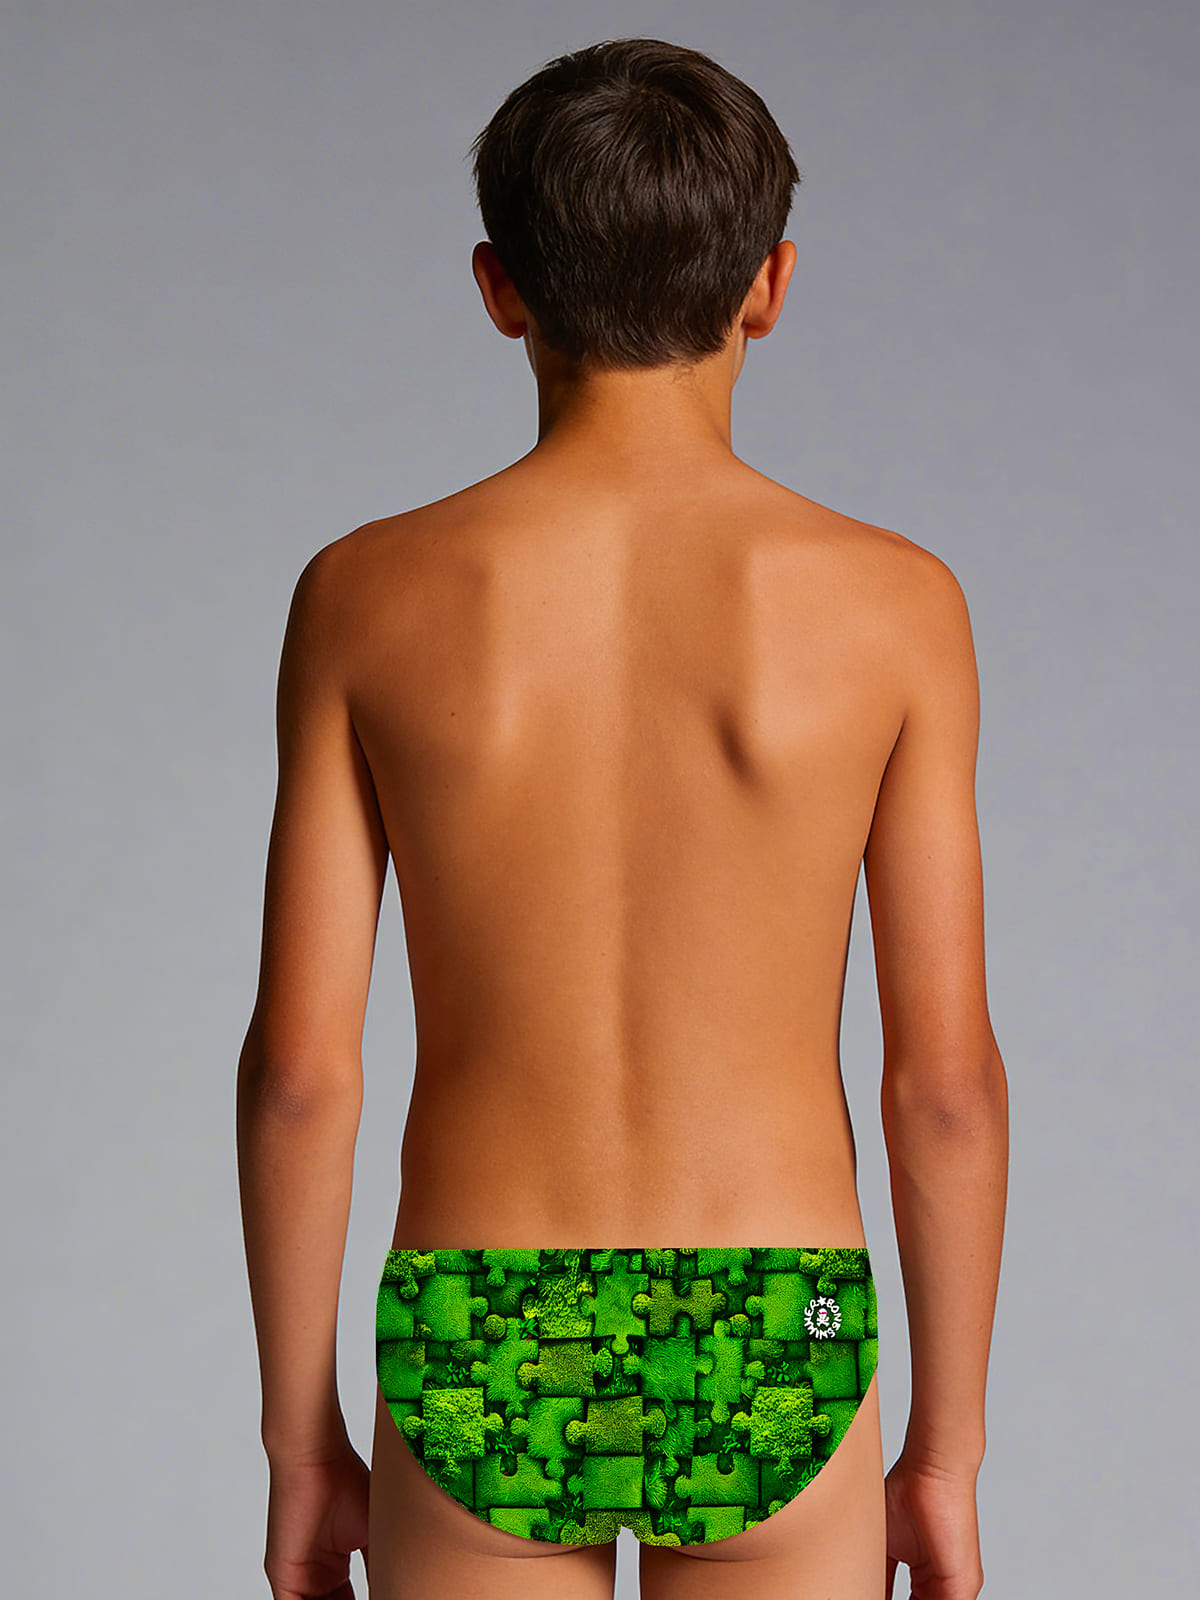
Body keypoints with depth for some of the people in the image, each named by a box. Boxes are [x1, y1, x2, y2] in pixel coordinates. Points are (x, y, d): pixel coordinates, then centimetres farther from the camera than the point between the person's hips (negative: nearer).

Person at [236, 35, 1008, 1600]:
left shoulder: (369, 599, -5)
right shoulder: (892, 603, -7)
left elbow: (297, 1068, -5)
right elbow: (946, 1077, -5)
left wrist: (299, 1438, 7)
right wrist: (947, 1456, 6)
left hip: (480, 1360, 1)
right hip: (768, 1363, 0)